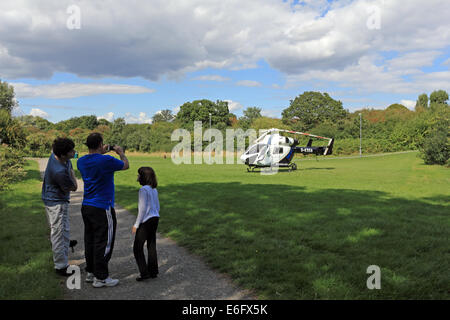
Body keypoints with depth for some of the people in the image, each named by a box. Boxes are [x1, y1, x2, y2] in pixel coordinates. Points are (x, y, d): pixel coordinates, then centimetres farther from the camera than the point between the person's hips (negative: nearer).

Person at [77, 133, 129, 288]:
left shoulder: (81, 161, 3)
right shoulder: (106, 160, -17)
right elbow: (125, 165, 1)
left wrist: (102, 153, 29)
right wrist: (121, 153, 18)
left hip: (86, 206, 8)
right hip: (102, 208, -8)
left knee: (90, 240, 16)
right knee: (103, 243, 0)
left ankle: (90, 272, 28)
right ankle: (100, 278, 6)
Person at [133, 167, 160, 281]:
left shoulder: (143, 190, -15)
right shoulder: (154, 190, 10)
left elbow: (143, 208, -18)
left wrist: (136, 224, -13)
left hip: (146, 221, -8)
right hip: (155, 219, 8)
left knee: (137, 248, 1)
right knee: (151, 246, 14)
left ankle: (144, 273, -1)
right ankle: (153, 271, 19)